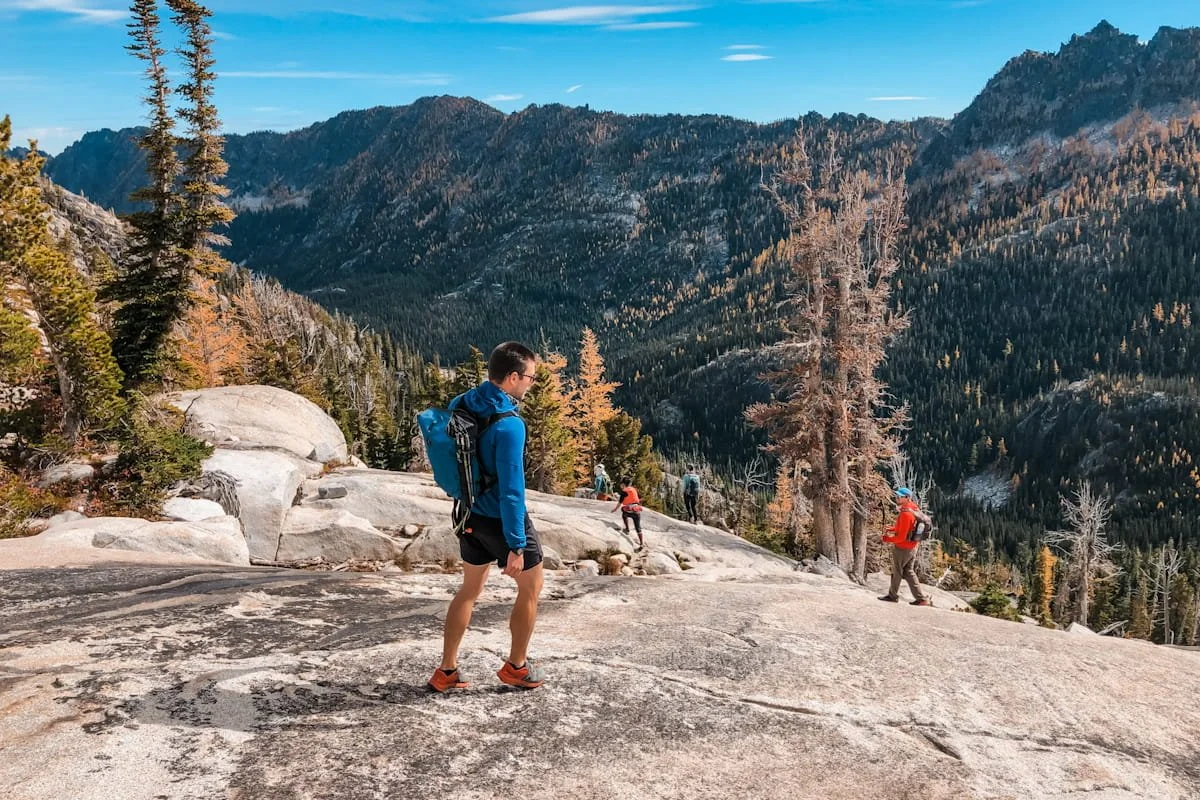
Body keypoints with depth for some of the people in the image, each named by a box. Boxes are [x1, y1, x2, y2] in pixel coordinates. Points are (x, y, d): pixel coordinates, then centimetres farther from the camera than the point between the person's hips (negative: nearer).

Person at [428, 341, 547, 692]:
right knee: (531, 587, 15)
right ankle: (516, 667, 26)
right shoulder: (509, 424, -28)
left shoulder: (461, 404, -4)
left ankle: (446, 672, 24)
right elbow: (511, 490, -26)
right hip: (502, 518, -7)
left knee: (470, 588, 21)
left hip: (471, 514, 7)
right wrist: (516, 545, -20)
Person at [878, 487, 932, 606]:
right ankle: (921, 598, 15)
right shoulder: (914, 508, 2)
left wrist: (887, 539, -11)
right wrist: (892, 529, 5)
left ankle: (893, 596, 27)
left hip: (902, 548, -8)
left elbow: (901, 537, -26)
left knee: (897, 572, 10)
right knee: (909, 572, 16)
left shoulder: (906, 514, -27)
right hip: (913, 546, 8)